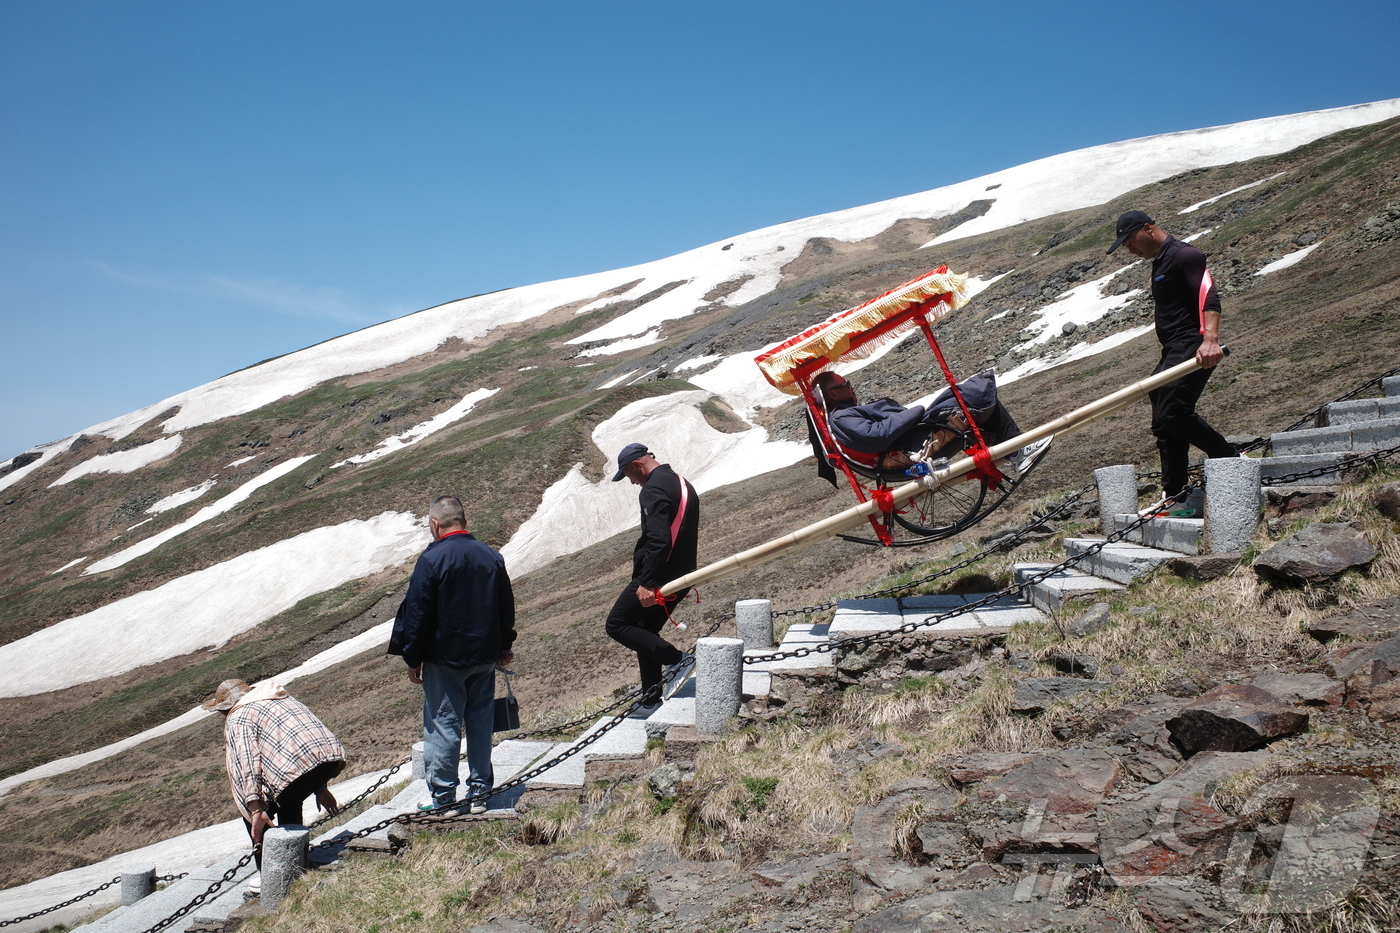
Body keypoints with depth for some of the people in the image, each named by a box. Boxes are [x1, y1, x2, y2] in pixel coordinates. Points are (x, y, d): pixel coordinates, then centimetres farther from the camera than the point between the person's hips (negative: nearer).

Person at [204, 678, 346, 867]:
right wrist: (320, 788, 42)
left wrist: (256, 809, -11)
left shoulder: (238, 718, 10)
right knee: (289, 804, 33)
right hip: (332, 756, 8)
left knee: (253, 818, 14)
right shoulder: (282, 697, 33)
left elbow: (246, 763, -5)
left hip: (296, 766, -8)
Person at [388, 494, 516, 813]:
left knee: (443, 724, 4)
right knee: (480, 723, 12)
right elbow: (506, 607, 12)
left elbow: (417, 613, -12)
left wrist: (413, 659, -3)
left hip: (445, 658, -5)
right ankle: (479, 792, 18)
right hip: (484, 656, 5)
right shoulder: (492, 556, 4)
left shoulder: (431, 559, -13)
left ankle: (442, 794, 10)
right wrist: (504, 646, 25)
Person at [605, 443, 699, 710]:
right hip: (680, 576, 10)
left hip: (657, 576, -10)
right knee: (646, 632, 19)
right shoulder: (682, 484, 15)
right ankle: (651, 699, 21)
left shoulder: (654, 489, -16)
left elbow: (658, 540, -27)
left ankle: (676, 659, -10)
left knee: (616, 625, 0)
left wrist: (647, 583, -29)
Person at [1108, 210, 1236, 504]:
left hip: (1192, 349, -10)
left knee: (1173, 413, -21)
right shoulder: (1160, 262, 22)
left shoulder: (1185, 255, -8)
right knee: (1164, 422, 7)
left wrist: (1210, 339, -37)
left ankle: (1233, 460, -6)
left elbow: (1209, 297, -22)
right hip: (1173, 352, 10)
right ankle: (1174, 497, 11)